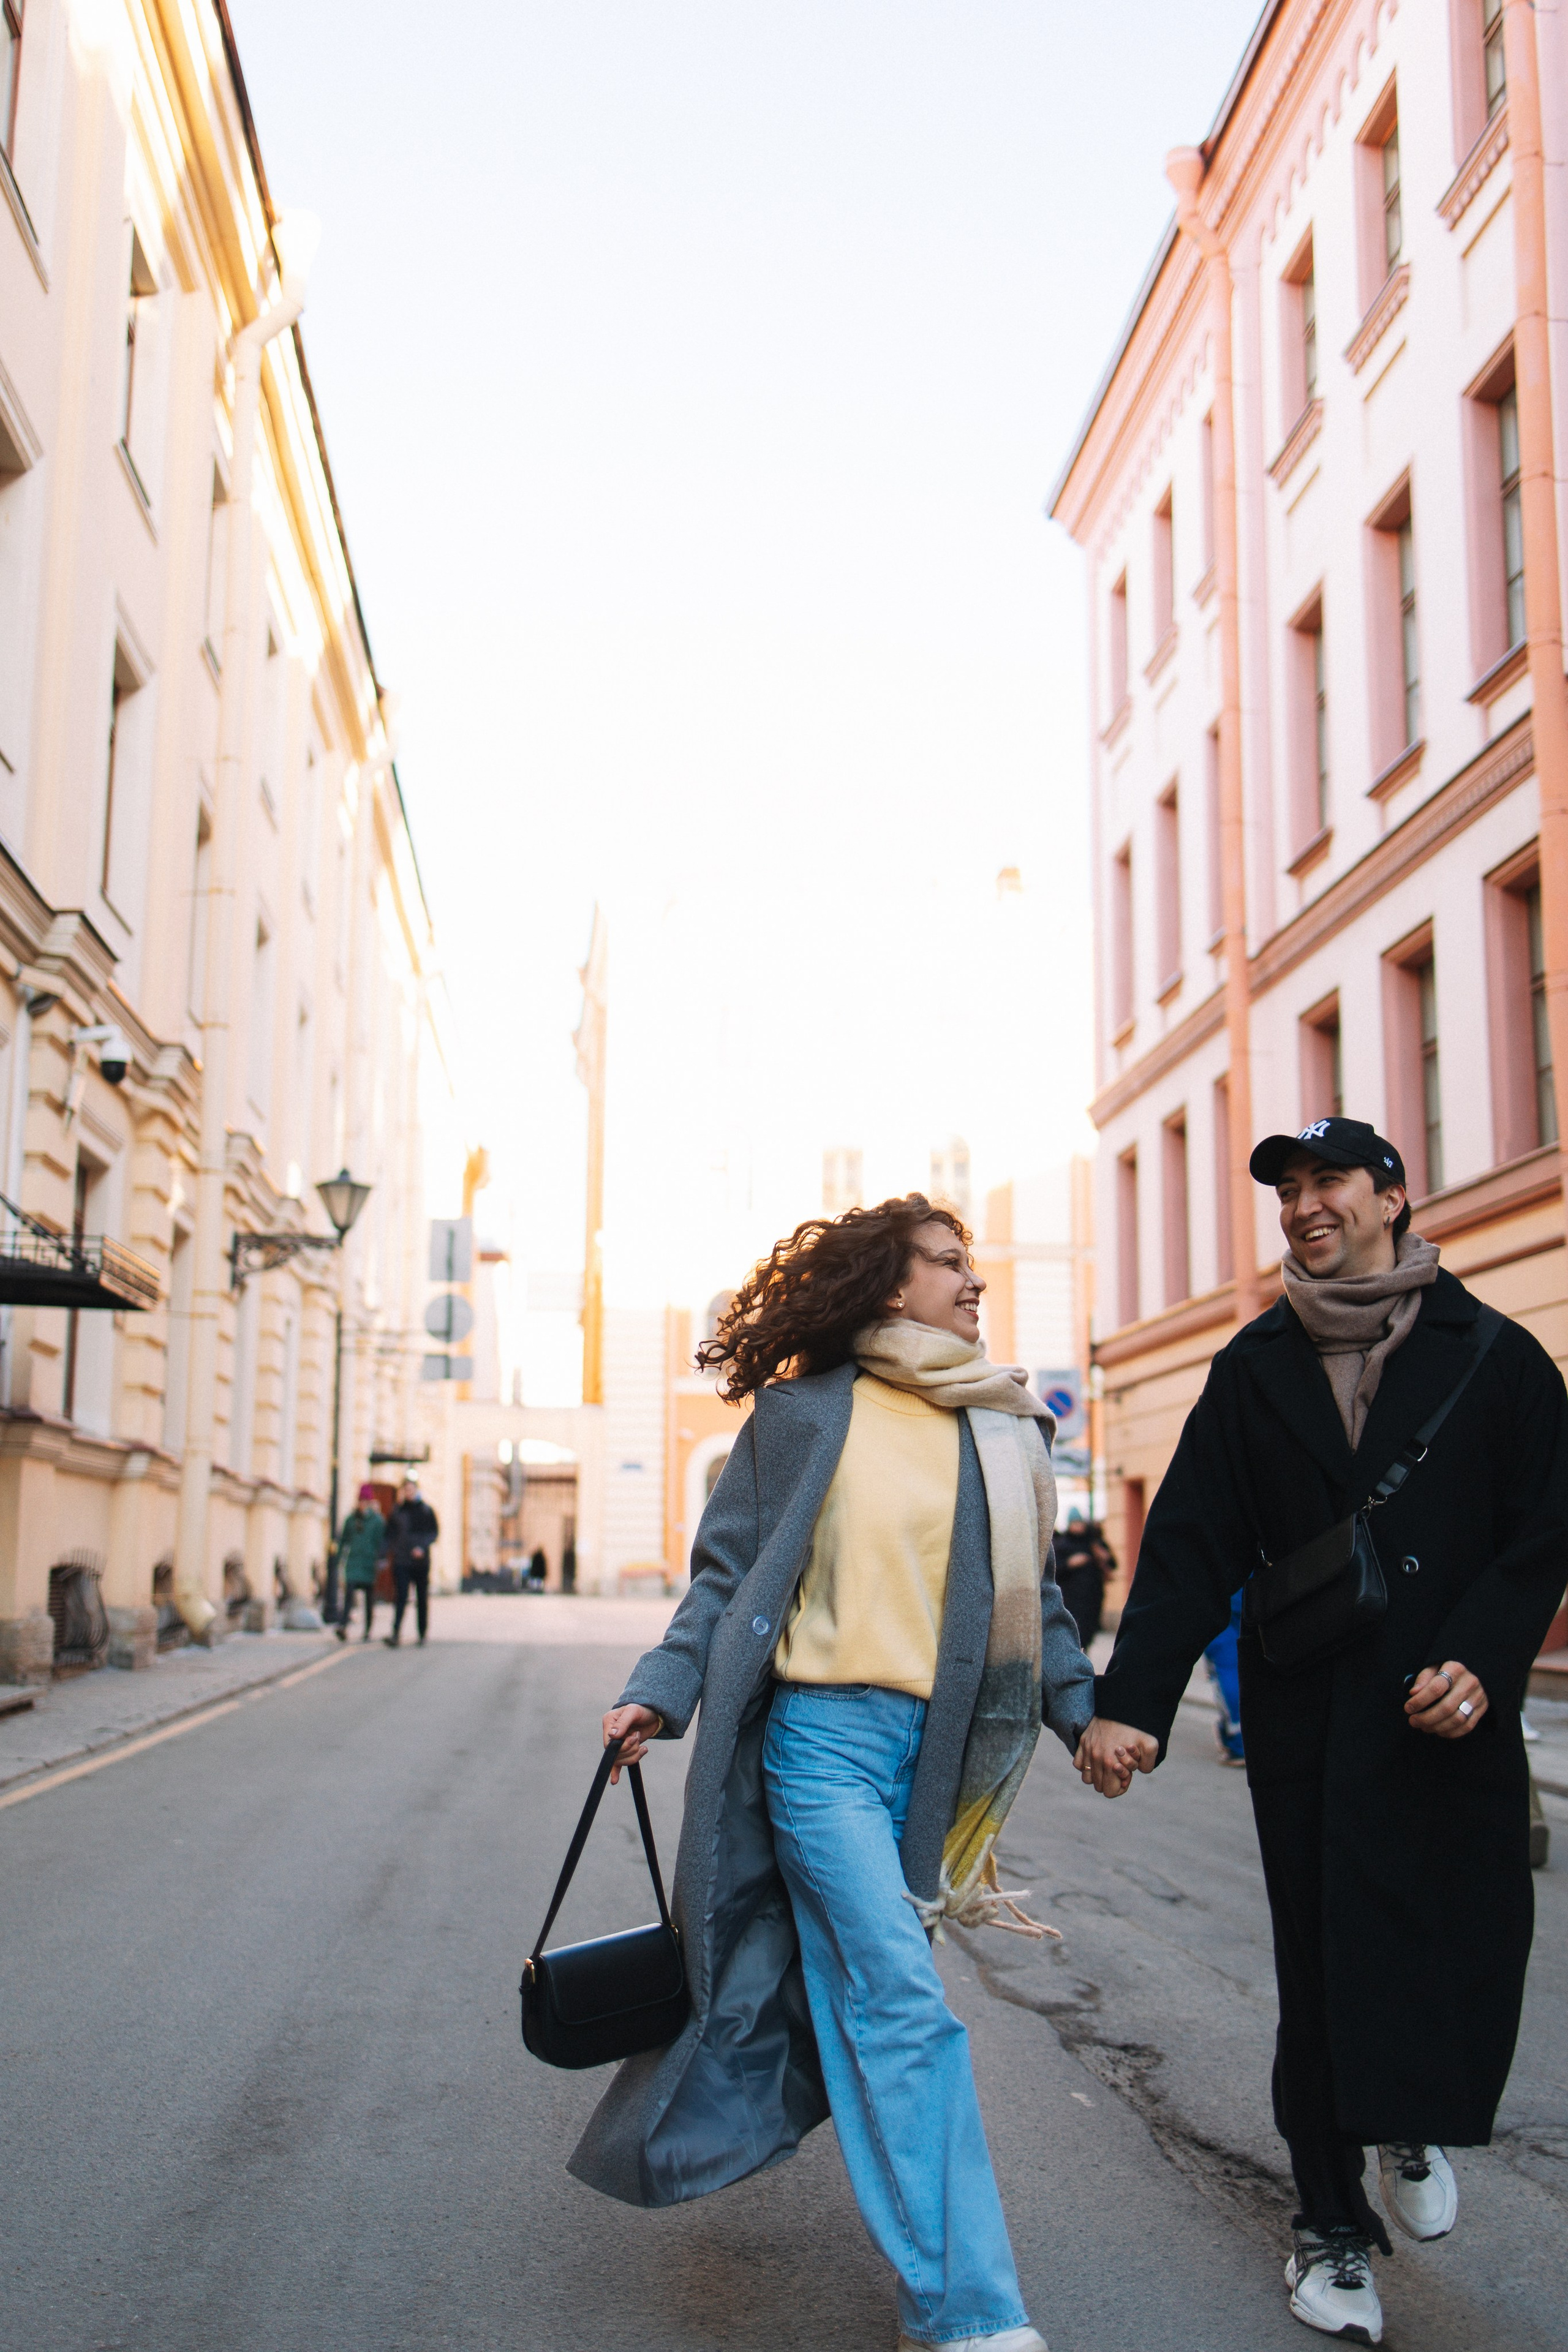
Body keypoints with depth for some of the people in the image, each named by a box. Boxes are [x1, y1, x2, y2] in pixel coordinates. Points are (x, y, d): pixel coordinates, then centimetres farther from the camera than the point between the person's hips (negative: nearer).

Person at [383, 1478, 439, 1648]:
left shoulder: (426, 1510, 5)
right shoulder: (397, 1510, 8)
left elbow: (434, 1532, 2)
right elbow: (390, 1532, 8)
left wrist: (422, 1547, -10)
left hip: (421, 1560, 0)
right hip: (401, 1561, 0)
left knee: (422, 1598, 5)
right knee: (402, 1597, -12)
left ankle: (422, 1635, 13)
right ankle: (396, 1633, -19)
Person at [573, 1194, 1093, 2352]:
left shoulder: (1008, 1429, 12)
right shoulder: (803, 1413, -1)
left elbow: (1030, 1591, 18)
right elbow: (729, 1572, 3)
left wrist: (1085, 1708, 9)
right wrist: (662, 1691, -8)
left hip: (937, 1748, 5)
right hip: (825, 1735, -5)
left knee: (850, 1988, 11)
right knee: (907, 2007, -10)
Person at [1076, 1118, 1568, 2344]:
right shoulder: (1257, 1368, 6)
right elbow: (1192, 1543, 0)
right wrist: (1133, 1700, -9)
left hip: (1453, 1713, -1)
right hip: (1309, 1722, 1)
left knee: (1469, 1950, 1)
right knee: (1325, 1968, 5)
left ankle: (1420, 2125, 34)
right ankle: (1333, 2225, 23)